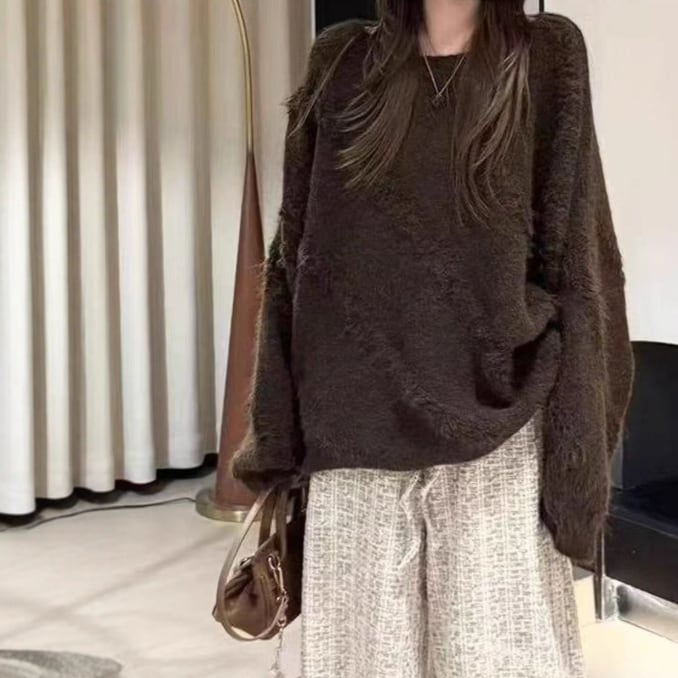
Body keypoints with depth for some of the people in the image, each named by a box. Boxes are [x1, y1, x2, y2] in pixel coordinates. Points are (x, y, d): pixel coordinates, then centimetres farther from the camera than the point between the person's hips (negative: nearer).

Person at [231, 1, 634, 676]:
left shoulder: (548, 57, 1)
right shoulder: (340, 61, 6)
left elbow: (575, 256, -1)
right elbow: (296, 246, 8)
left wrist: (572, 443, -5)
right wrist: (279, 424, 5)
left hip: (492, 421, -1)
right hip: (359, 422, 2)